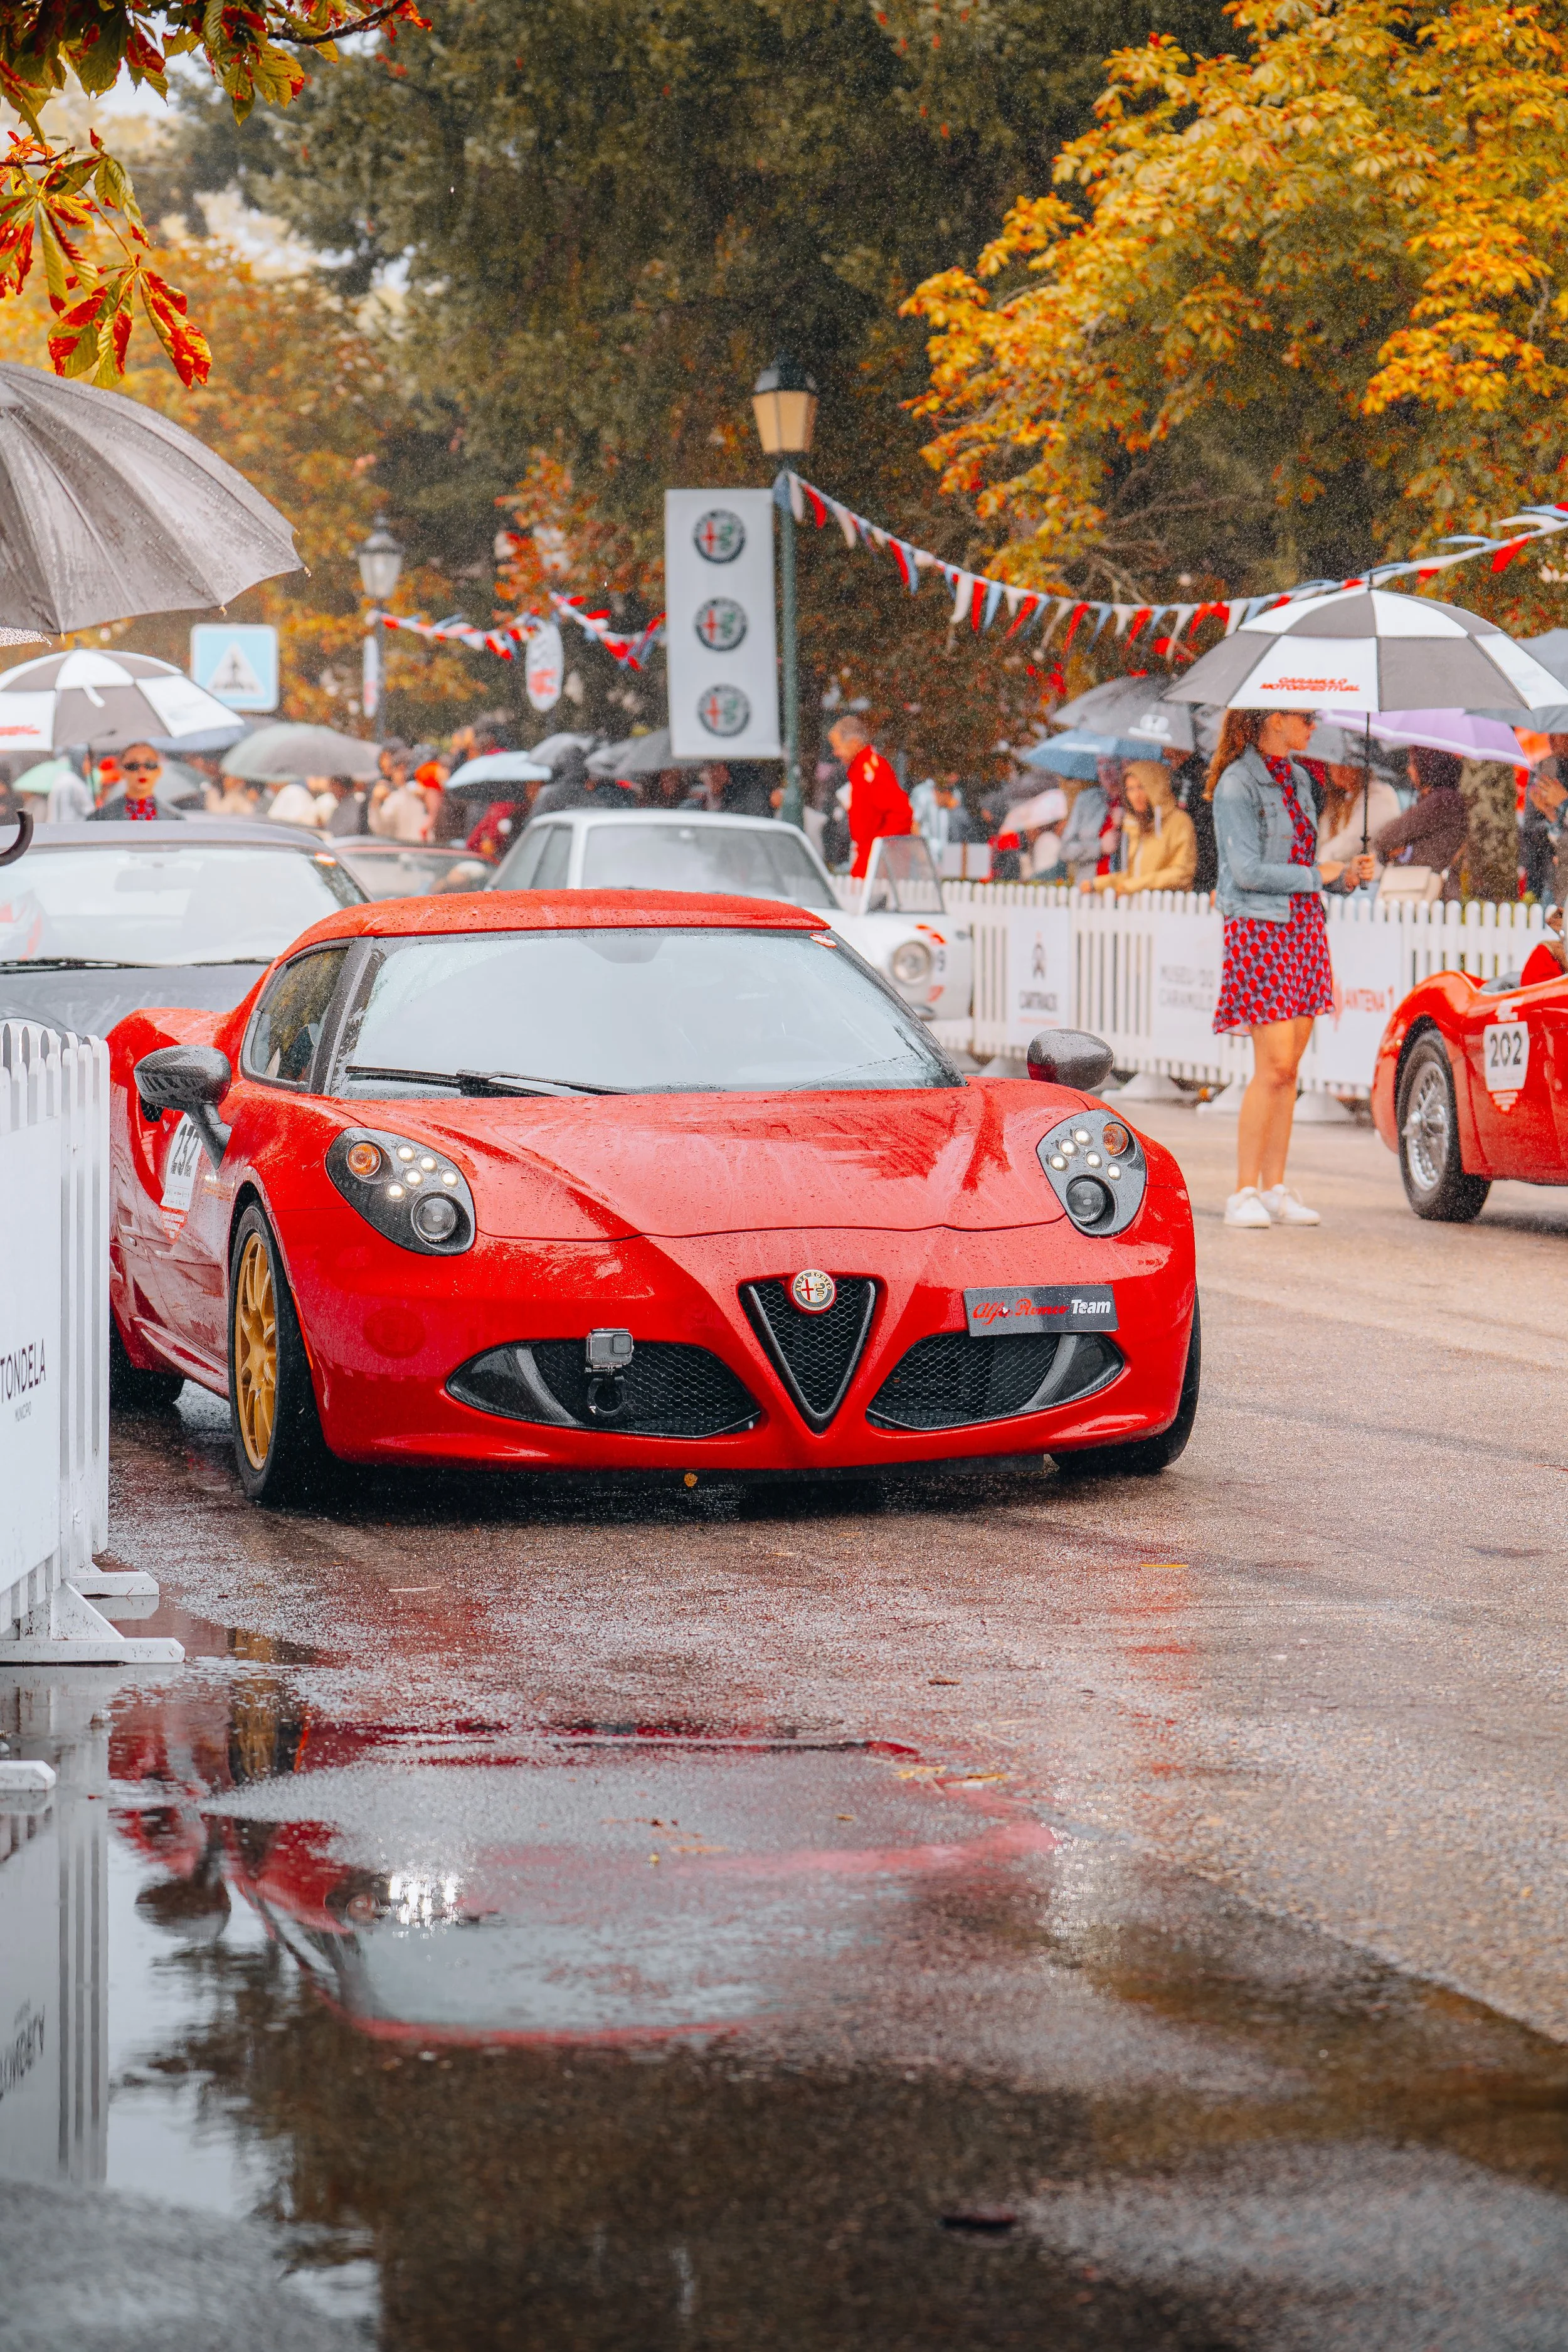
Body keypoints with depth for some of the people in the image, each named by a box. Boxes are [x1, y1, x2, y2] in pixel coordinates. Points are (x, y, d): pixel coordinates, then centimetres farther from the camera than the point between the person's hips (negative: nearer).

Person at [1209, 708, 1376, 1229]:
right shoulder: (1237, 784, -10)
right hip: (1260, 931, -8)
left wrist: (1348, 874, 3)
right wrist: (1316, 875, -10)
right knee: (1274, 1066, -12)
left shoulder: (1297, 779, 15)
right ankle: (1244, 1192, -7)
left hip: (1304, 927, 8)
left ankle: (1275, 1188, 10)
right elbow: (1248, 871, -16)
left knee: (1288, 1068, 6)